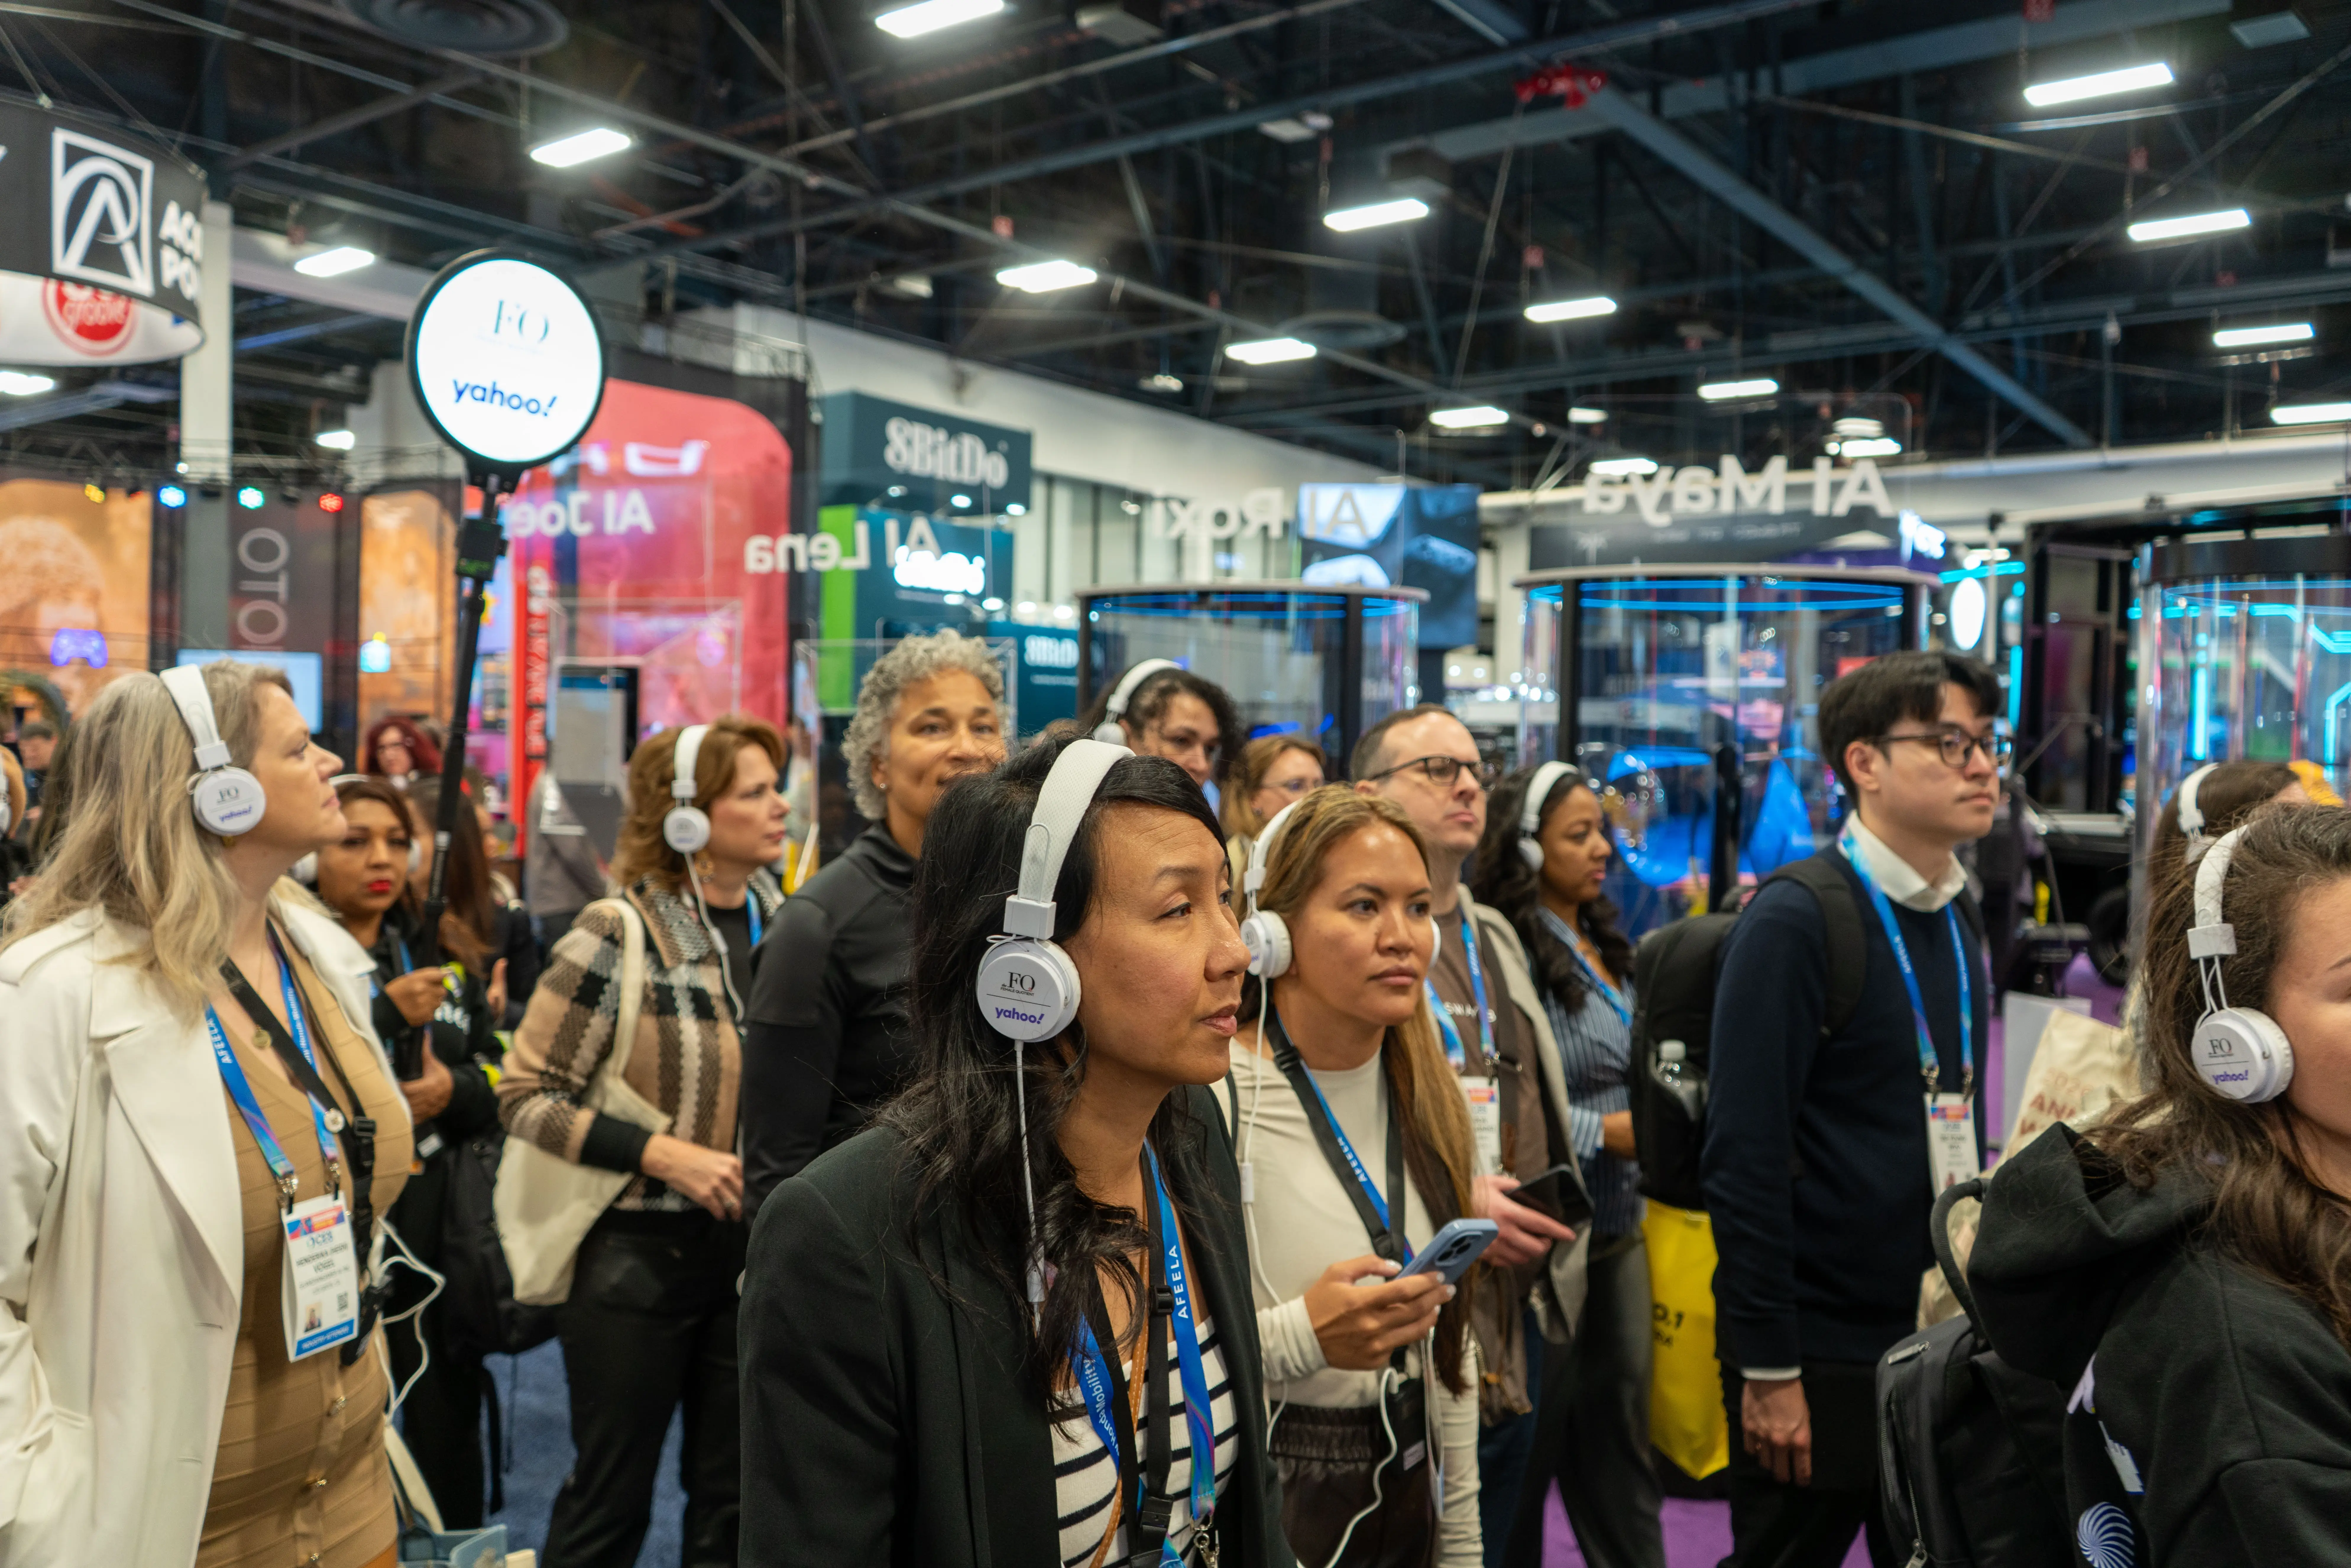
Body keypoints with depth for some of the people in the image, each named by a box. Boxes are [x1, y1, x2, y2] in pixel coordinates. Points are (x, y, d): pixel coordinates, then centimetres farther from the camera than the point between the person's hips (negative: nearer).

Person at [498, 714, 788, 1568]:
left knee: (733, 1494, 15)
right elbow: (526, 1095, -12)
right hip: (636, 1251, -4)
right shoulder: (617, 936, -13)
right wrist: (661, 1153, -20)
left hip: (750, 1249, 5)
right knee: (611, 1499, 11)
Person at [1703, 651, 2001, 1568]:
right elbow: (1745, 1158, -20)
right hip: (1822, 1356, -7)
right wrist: (1769, 1369, -20)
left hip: (1942, 1341, 8)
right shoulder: (1795, 922, -17)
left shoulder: (1960, 924, 9)